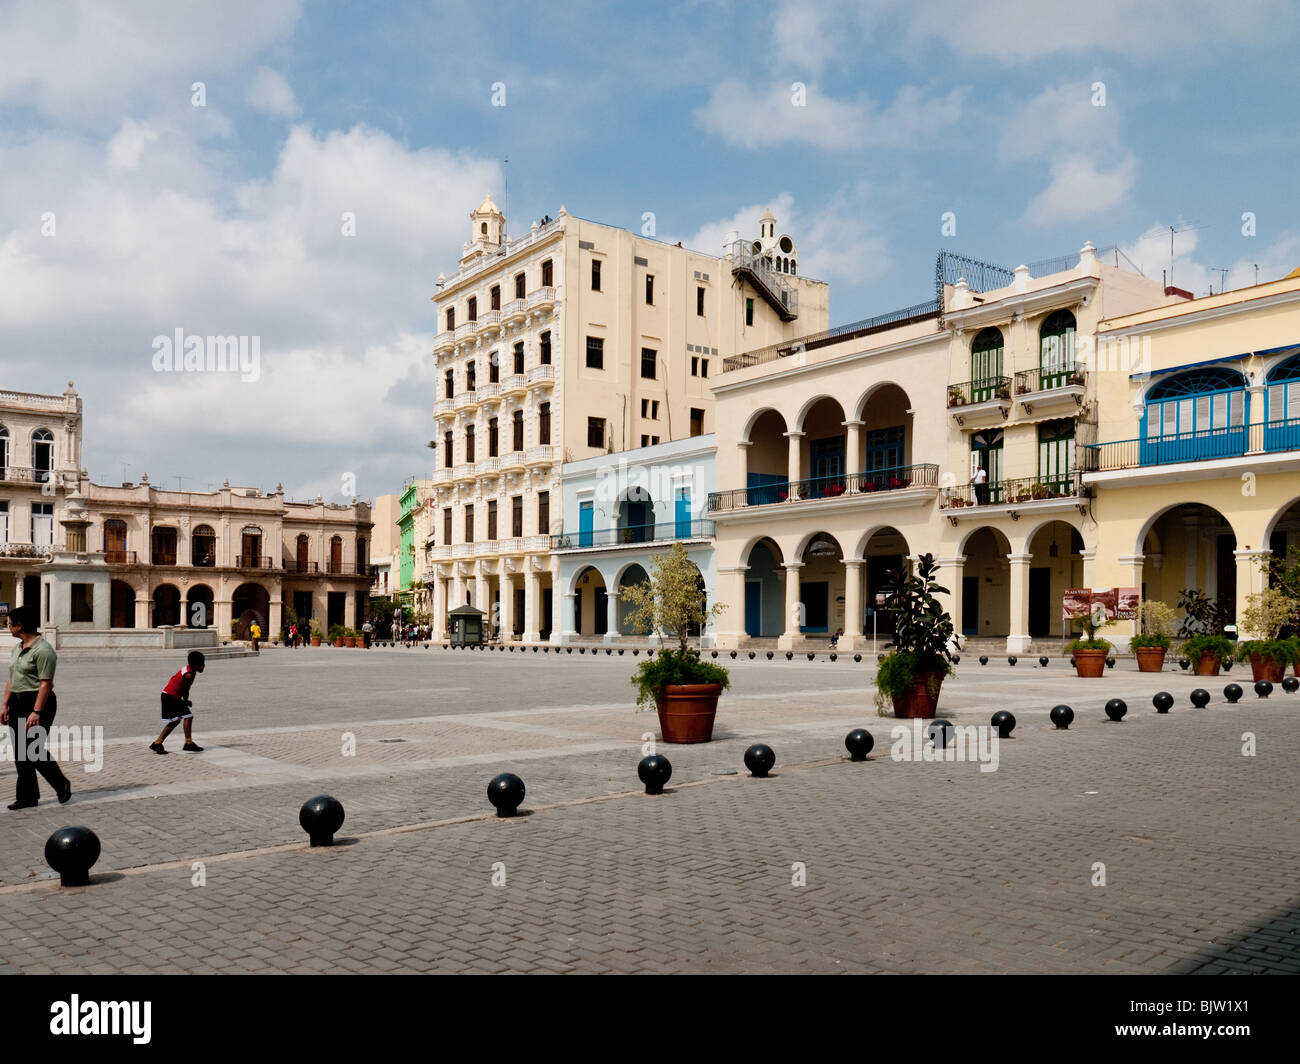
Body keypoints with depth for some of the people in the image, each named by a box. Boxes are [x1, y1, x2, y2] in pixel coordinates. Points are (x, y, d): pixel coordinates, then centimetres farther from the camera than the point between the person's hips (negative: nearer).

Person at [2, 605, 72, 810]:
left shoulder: (43, 650, -16)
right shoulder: (18, 648, 14)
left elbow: (46, 684, -20)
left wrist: (36, 712, -24)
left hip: (38, 702, -9)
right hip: (18, 704, 9)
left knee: (33, 750, -8)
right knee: (20, 754, 8)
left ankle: (62, 785, 11)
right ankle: (27, 797, 14)